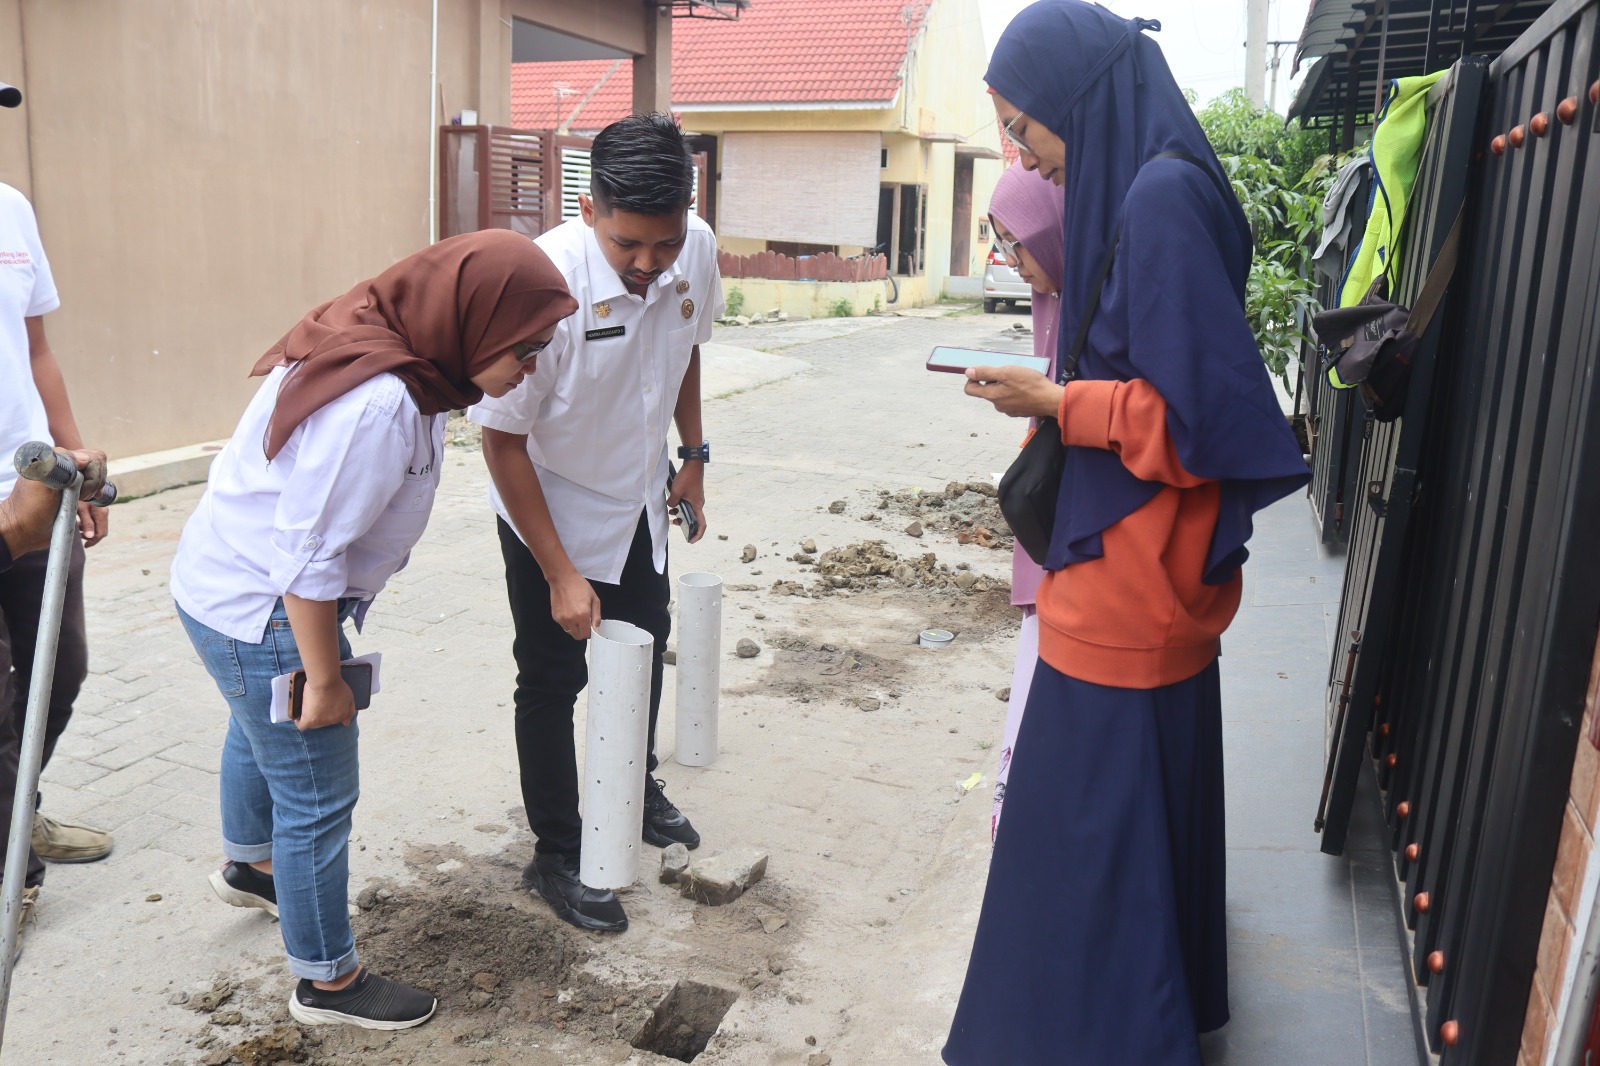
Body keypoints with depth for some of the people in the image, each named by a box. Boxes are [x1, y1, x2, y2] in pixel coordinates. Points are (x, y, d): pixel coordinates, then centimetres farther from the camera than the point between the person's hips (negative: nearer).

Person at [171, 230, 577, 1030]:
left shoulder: (377, 341, -4)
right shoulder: (376, 404, -34)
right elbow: (309, 557, -30)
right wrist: (326, 681, -18)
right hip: (262, 615, -10)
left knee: (262, 732, 32)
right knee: (317, 800, 5)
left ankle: (251, 867, 61)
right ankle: (328, 982, 26)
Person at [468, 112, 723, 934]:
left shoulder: (696, 250, -17)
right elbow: (502, 439, -25)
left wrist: (693, 455, 10)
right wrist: (560, 573, -22)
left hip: (637, 498, 6)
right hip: (548, 509, -6)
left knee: (644, 649, 22)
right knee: (553, 682, 6)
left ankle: (635, 788, 47)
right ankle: (555, 856, 24)